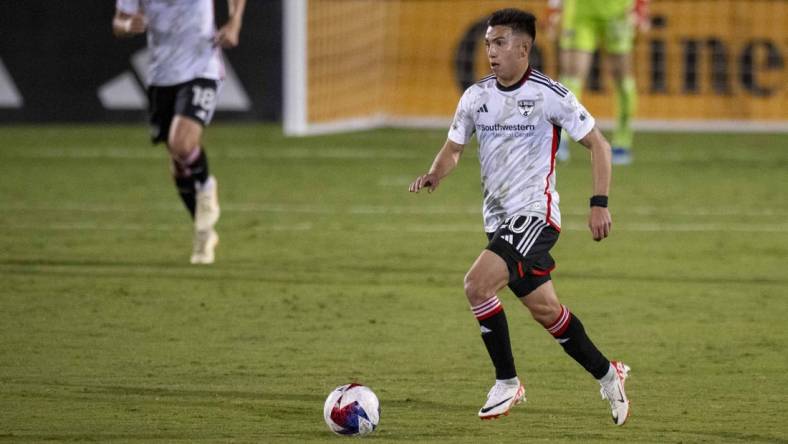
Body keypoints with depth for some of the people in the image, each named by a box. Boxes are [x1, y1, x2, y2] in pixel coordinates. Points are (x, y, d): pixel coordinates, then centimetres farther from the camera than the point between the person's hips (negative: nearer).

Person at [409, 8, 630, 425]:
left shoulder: (549, 95, -10)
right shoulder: (475, 96, 7)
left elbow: (597, 144, -4)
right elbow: (454, 148, 16)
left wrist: (599, 203, -12)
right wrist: (435, 174, -7)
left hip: (534, 213, -7)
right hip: (498, 218, 7)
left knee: (477, 285, -23)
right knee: (543, 308, 10)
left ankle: (506, 382, -10)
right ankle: (607, 375, 28)